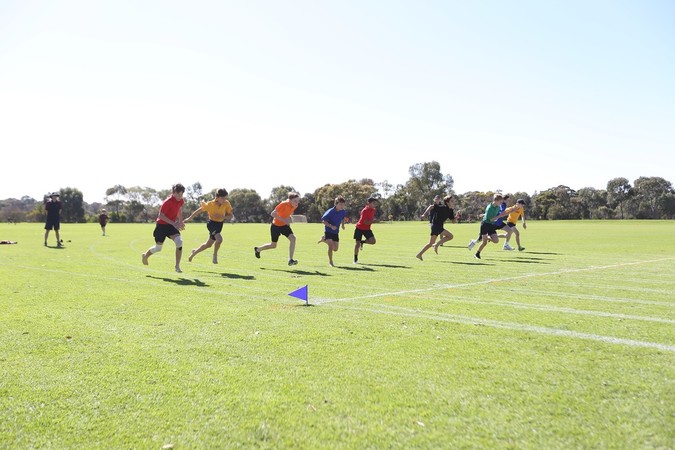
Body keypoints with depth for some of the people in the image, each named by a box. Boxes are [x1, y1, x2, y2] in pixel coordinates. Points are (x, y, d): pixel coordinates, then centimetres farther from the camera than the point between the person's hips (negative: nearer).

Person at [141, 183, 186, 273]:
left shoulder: (181, 201, -2)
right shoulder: (168, 202, -23)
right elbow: (160, 215, -25)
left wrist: (180, 221, 11)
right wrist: (174, 223, -31)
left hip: (171, 225, 5)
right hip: (161, 225, -5)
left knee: (179, 242, -20)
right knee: (158, 248, 7)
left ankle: (177, 266, -13)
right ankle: (145, 256, 41)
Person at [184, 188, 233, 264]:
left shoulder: (226, 204, -13)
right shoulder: (210, 204, -20)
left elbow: (231, 216, -9)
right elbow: (199, 210, -6)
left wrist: (222, 216, -27)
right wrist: (190, 218, 1)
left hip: (220, 224, 5)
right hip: (212, 223, -5)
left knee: (208, 244, 18)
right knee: (219, 239, -30)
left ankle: (195, 251, 44)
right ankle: (215, 255, -5)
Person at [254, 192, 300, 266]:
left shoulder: (295, 206, -8)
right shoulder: (284, 204, -29)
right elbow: (273, 214, -27)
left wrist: (289, 218, -3)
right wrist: (283, 220, -32)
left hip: (284, 225, 5)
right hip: (276, 225, -5)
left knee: (293, 238, -19)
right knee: (273, 245, 9)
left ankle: (290, 260, -15)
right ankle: (257, 249, 38)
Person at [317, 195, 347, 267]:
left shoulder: (343, 212, -5)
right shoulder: (331, 212, -22)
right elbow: (323, 221, -17)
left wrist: (343, 224, 7)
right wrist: (331, 226, -28)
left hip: (336, 232, 6)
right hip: (328, 231, -6)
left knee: (335, 249, 9)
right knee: (331, 246, -19)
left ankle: (324, 239, 34)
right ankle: (330, 262, 0)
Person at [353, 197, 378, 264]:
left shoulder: (373, 210, 0)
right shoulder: (365, 211, -23)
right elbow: (366, 222, -26)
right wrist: (373, 220, -19)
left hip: (367, 229, 6)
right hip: (359, 228, -6)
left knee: (373, 241, -14)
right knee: (357, 243, -1)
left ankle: (362, 242, 15)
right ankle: (355, 259, 14)